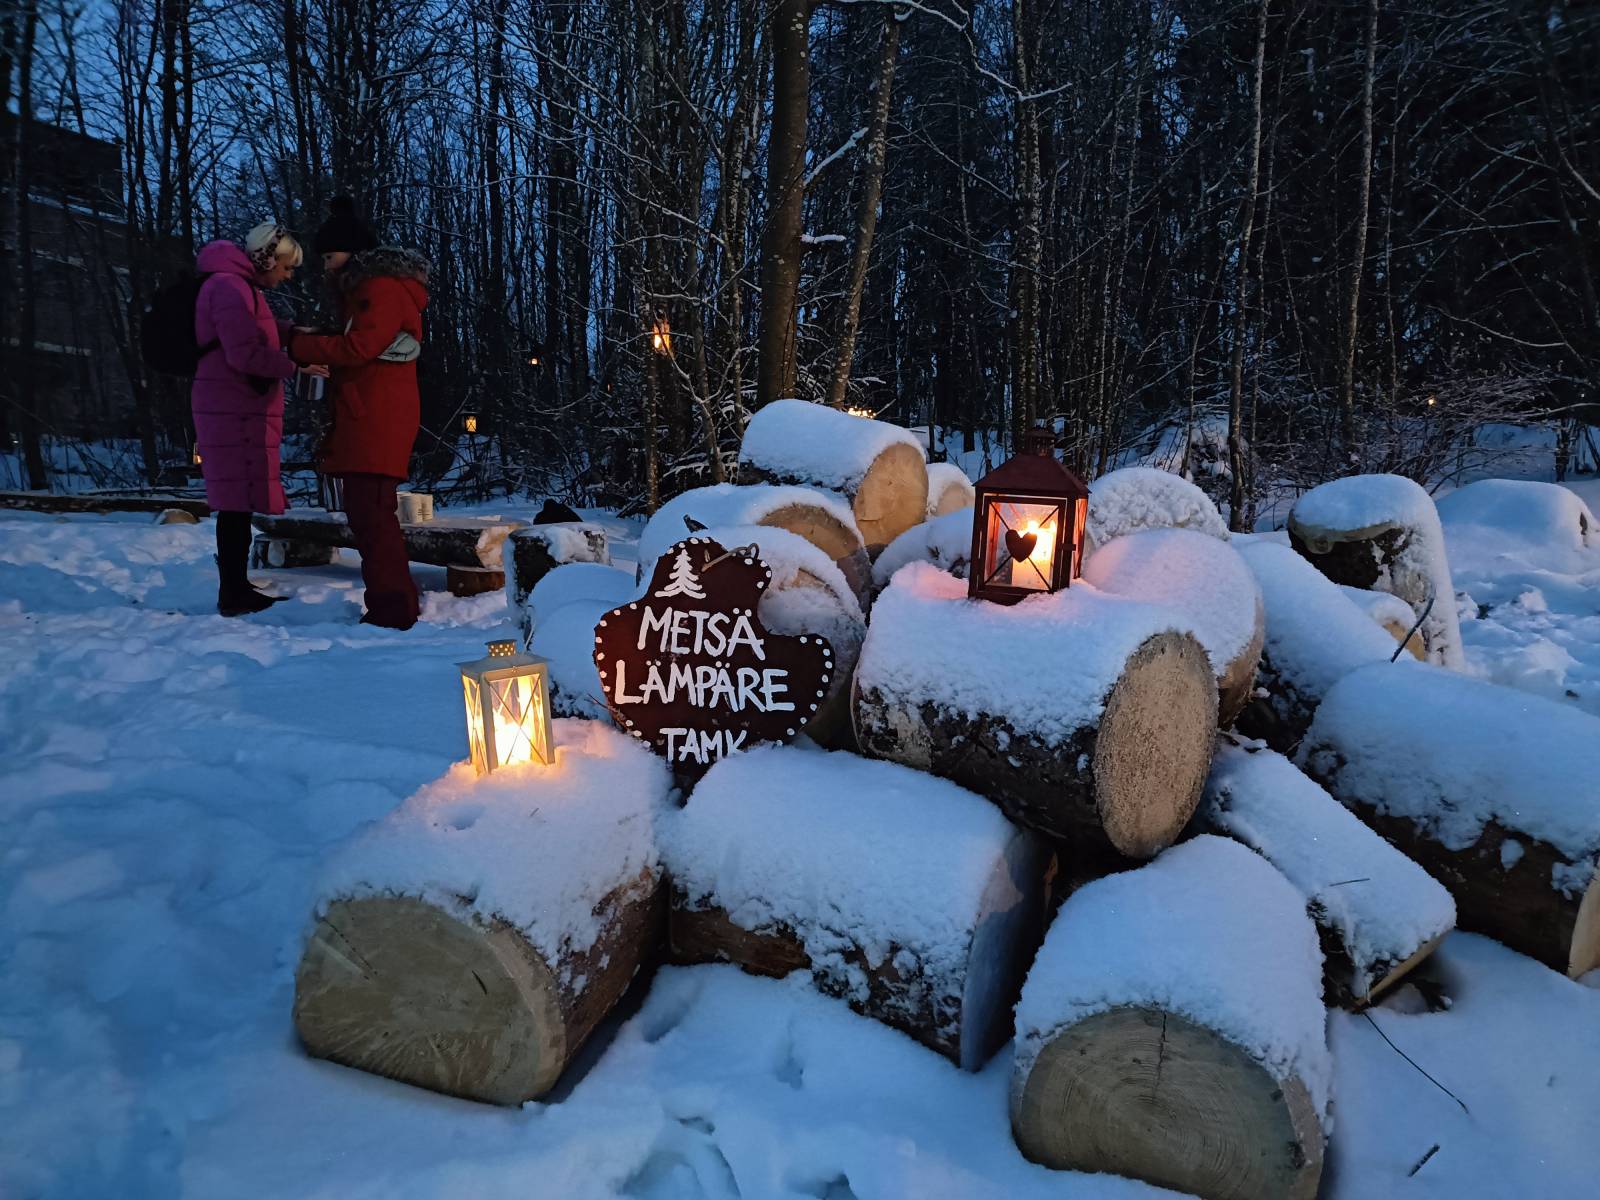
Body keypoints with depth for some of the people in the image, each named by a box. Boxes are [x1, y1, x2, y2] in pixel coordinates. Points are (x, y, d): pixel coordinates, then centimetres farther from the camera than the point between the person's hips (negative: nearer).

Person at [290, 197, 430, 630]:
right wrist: (316, 340, 6)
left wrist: (300, 345, -8)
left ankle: (392, 606, -13)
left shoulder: (382, 289, -9)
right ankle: (396, 601, 17)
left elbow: (358, 348, -19)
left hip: (378, 420, -11)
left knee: (369, 510, -14)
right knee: (369, 509, 12)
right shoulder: (365, 287, 25)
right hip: (367, 417, 11)